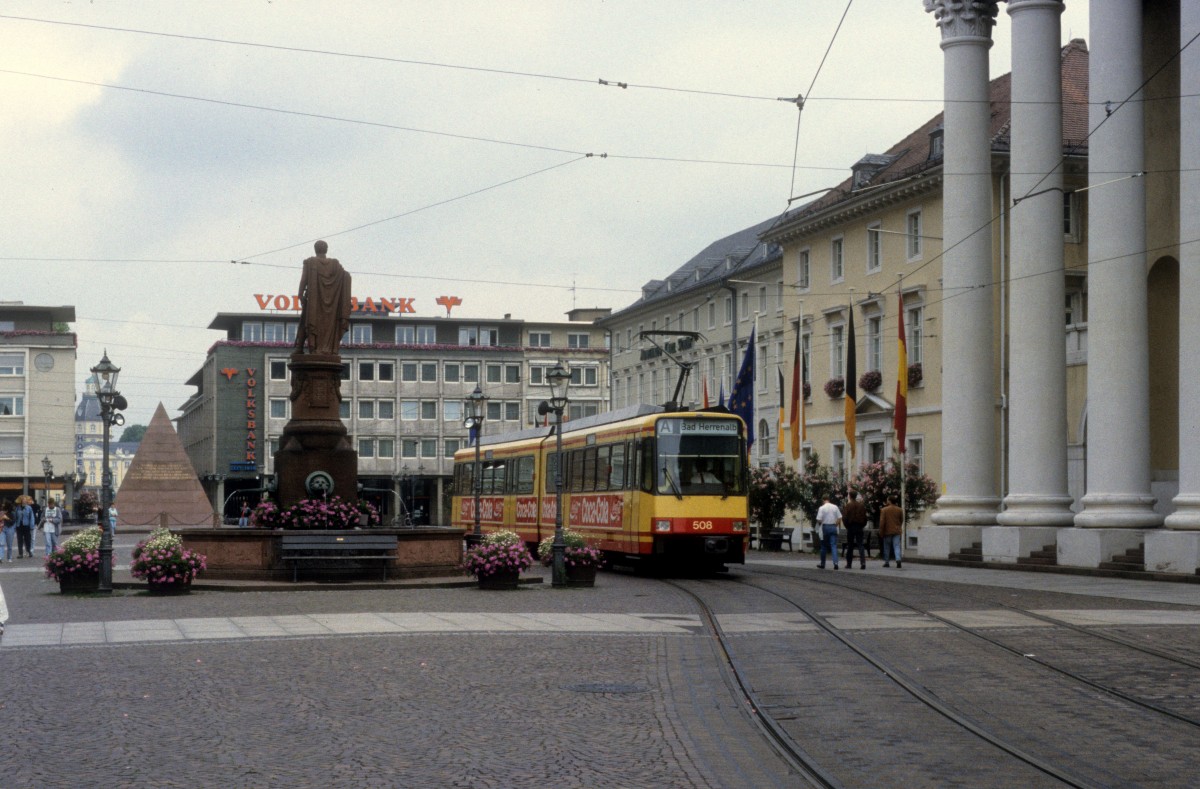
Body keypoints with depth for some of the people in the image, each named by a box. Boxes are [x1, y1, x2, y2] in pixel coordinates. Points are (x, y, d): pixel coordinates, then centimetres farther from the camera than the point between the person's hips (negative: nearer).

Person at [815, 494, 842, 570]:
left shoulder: (822, 508, -8)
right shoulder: (835, 507, 2)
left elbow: (819, 520, -12)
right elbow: (839, 518, 2)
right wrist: (836, 524, 14)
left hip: (825, 527, -2)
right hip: (833, 527, 2)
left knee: (824, 546, 10)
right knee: (834, 546, -1)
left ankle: (822, 564, 18)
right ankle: (835, 563, -17)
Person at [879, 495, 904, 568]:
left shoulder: (884, 510, -7)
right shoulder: (899, 510, 4)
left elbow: (882, 522, -9)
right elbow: (901, 521, 14)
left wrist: (881, 532, -3)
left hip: (887, 531, -2)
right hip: (897, 532, 2)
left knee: (886, 547, 10)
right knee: (896, 546, -3)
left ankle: (886, 562, 14)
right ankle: (898, 560, -23)